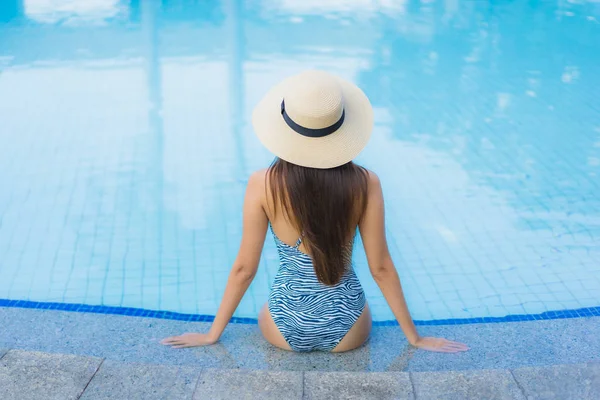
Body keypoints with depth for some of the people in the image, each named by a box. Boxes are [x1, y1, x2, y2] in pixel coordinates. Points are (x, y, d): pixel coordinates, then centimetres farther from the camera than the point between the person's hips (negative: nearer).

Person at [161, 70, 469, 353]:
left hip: (286, 332, 0)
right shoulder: (365, 184, -16)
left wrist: (212, 334, 6)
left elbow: (244, 268, -9)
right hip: (347, 333, 1)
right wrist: (415, 338, 6)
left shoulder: (262, 185, -17)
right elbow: (380, 268, -9)